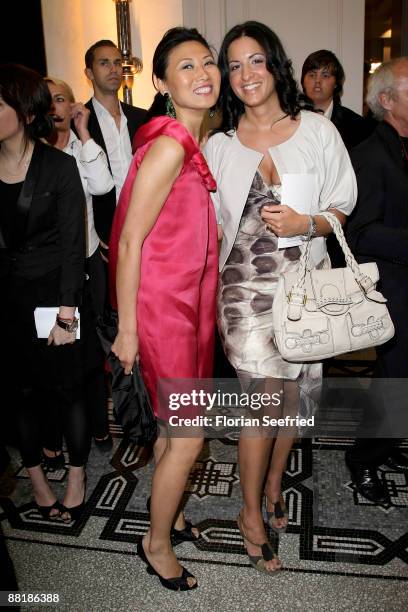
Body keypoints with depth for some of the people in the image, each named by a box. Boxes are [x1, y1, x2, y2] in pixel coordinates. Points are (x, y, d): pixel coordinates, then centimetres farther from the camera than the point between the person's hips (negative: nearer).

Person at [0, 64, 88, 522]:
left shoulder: (59, 166, -9)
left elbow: (73, 243, -10)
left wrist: (67, 313, -13)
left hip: (51, 291, -3)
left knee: (65, 388, 6)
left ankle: (77, 475, 27)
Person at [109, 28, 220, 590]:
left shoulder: (197, 142, 9)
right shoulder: (168, 145, -19)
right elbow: (130, 241, -19)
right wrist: (127, 329, -16)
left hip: (189, 300, 9)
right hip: (161, 305, -9)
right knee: (189, 437, 3)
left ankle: (167, 514, 43)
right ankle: (156, 543, 27)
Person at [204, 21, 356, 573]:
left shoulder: (317, 131, 2)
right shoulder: (217, 146, 3)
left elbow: (342, 207, 6)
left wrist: (307, 224, -16)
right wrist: (213, 302, 4)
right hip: (246, 287, -1)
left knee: (294, 394, 11)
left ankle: (273, 484, 38)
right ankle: (252, 513, 20)